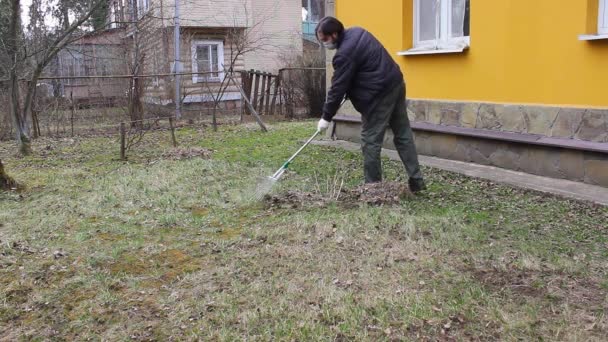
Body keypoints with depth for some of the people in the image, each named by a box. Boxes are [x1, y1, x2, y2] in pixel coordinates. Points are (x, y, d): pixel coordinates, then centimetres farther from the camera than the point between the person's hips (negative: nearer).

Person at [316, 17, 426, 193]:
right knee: (403, 134, 11)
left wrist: (326, 117, -6)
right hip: (396, 83, 10)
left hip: (379, 94, -10)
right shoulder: (356, 32, 10)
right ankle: (416, 180, 17)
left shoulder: (344, 54, -19)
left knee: (370, 140, 0)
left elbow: (338, 88, -15)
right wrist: (351, 91, 17)